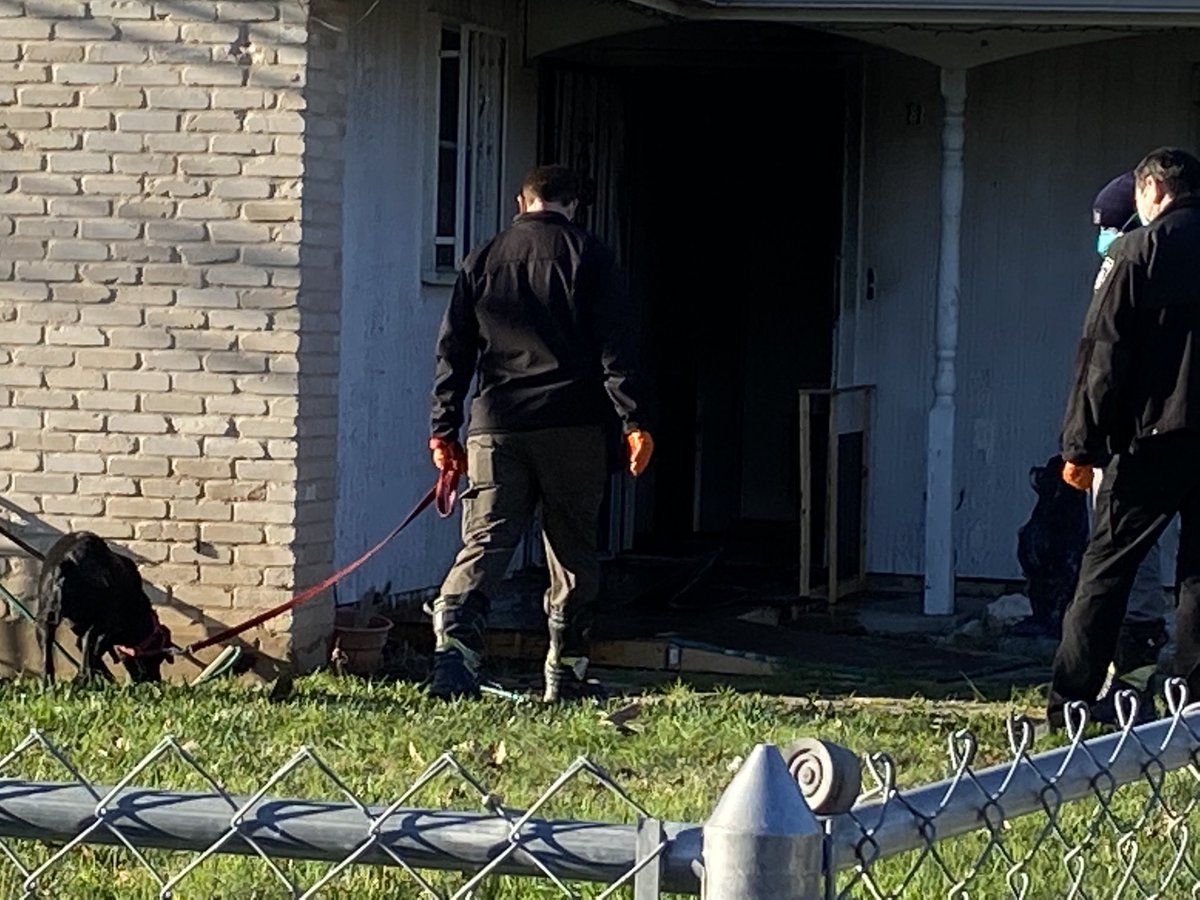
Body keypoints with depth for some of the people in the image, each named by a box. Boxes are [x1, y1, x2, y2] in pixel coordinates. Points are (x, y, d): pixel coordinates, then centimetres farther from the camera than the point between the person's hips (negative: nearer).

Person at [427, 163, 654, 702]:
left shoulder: (483, 260, 13)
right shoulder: (588, 256, 4)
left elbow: (454, 349, 12)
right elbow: (616, 347, -4)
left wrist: (444, 430, 15)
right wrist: (634, 421, -6)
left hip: (495, 427, 2)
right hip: (572, 429, -2)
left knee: (484, 543, -3)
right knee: (573, 552, 9)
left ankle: (454, 640, -27)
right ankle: (566, 671, 11)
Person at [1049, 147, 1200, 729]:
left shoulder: (1137, 252, -4)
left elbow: (1103, 354, -7)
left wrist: (1082, 445, -6)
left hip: (1152, 438, -4)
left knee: (1105, 569, 2)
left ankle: (1069, 702, 1)